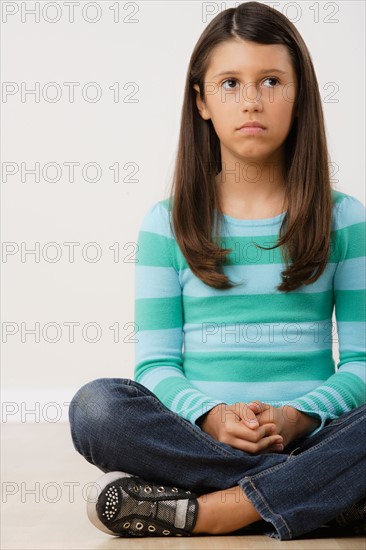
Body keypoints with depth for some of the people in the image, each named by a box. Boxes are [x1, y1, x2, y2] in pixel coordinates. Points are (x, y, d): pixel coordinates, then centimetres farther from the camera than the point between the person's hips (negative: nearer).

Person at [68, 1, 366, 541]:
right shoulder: (167, 224, 9)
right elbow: (156, 362, 4)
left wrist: (297, 417, -16)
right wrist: (211, 416, -17)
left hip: (309, 433, 0)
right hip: (200, 434, 1)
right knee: (97, 405, -30)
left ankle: (198, 512, -25)